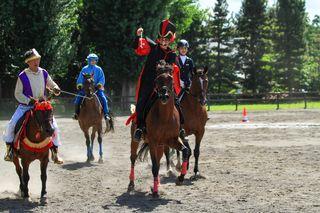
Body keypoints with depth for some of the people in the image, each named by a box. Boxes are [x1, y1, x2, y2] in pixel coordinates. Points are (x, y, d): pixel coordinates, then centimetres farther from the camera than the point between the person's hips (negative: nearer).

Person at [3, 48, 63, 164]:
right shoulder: (22, 76, -10)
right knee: (11, 125, -16)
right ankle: (9, 149, 5)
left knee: (54, 127, -11)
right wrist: (29, 101, -19)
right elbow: (17, 94, -5)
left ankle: (55, 153, 5)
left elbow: (51, 85, 15)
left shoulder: (44, 73, 1)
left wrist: (56, 89, -9)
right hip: (25, 106, -2)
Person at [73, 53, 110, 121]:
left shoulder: (98, 69, 7)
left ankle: (106, 114, -14)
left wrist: (100, 84, -15)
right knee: (78, 100, -13)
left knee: (103, 99, -20)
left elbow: (102, 78, 3)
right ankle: (76, 113, 6)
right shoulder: (84, 69, 8)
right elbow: (80, 78, 10)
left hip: (96, 88, -1)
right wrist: (79, 85, -7)